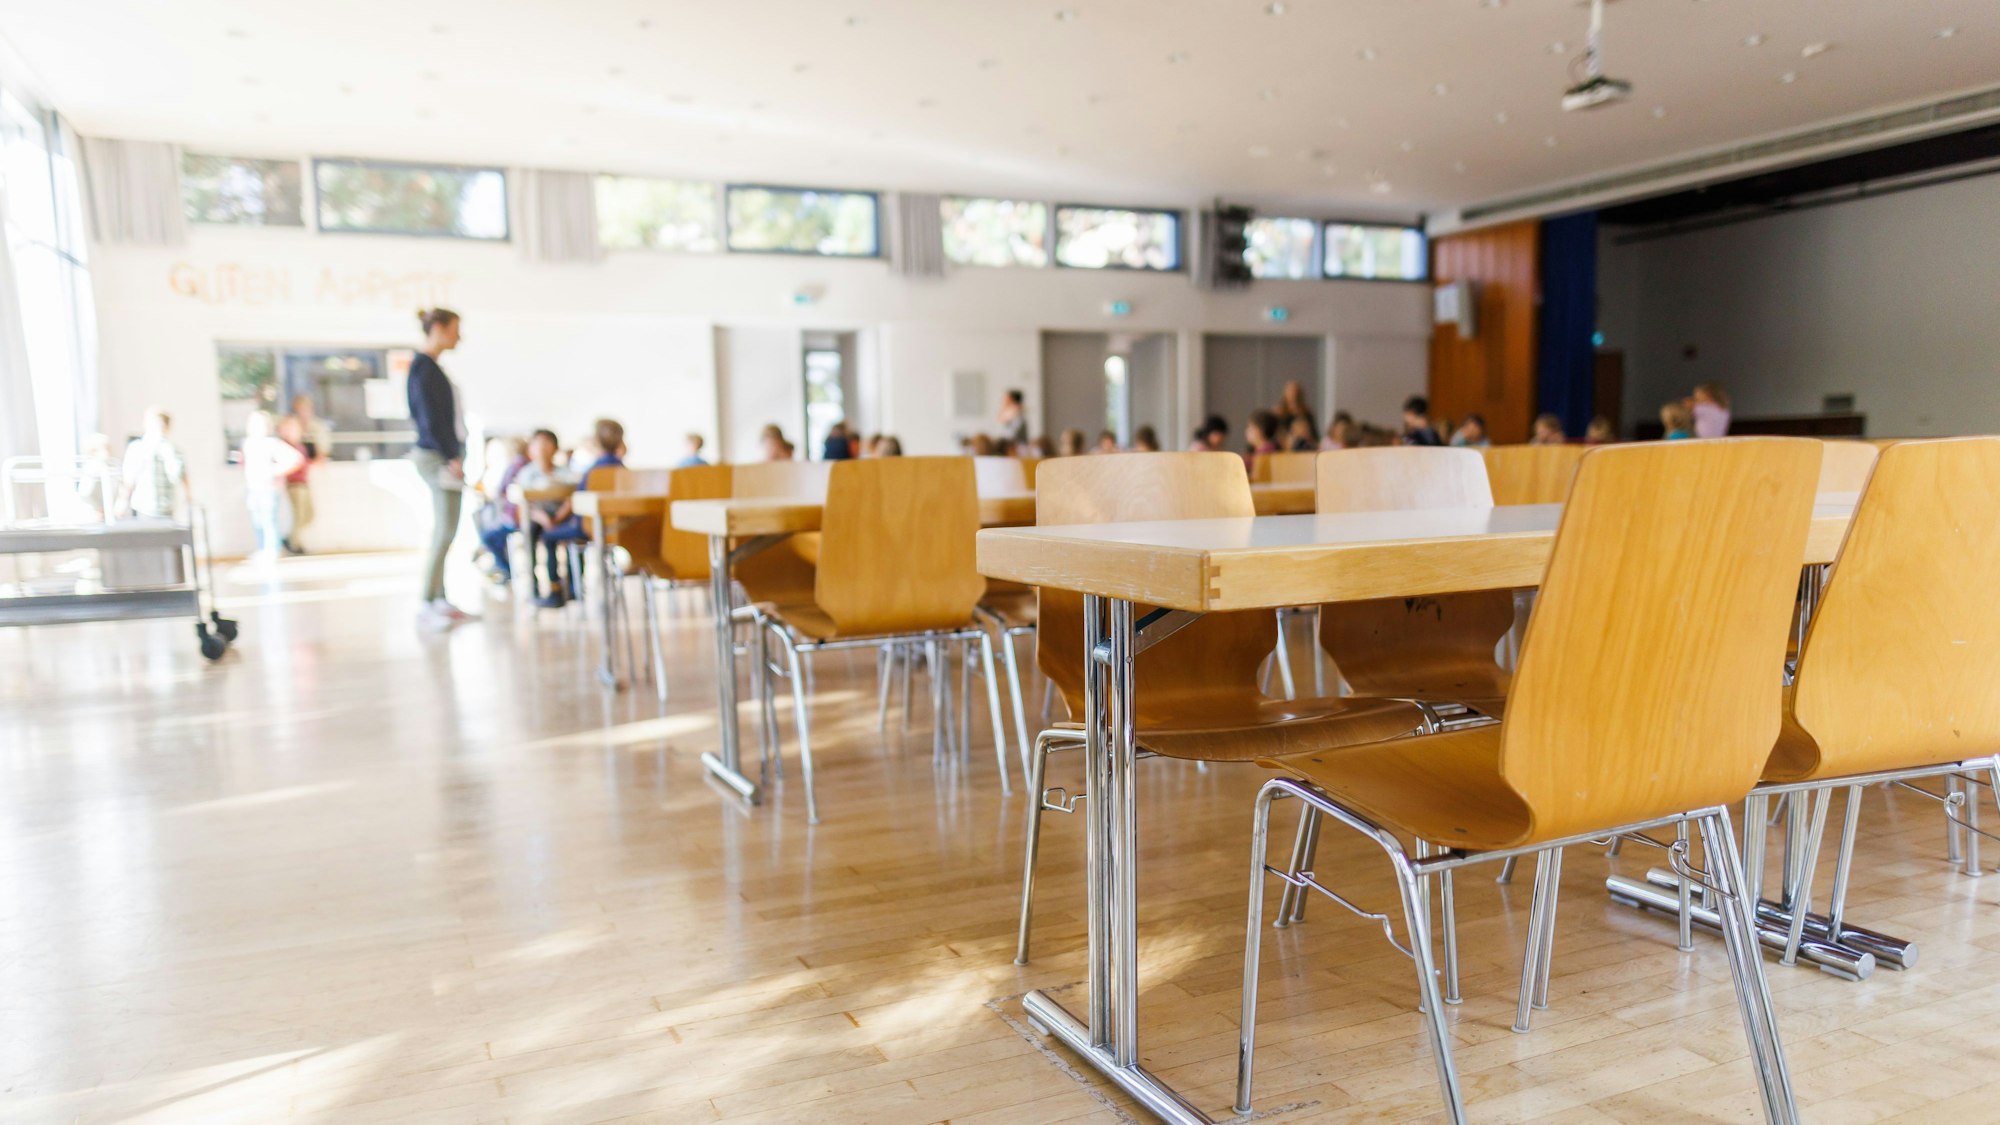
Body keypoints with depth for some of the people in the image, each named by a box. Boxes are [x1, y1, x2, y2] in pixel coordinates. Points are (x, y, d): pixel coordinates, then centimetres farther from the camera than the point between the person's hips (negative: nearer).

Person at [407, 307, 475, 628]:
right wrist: (451, 457, -15)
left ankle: (439, 600, 16)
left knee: (445, 531, 11)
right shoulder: (424, 367, -12)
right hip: (438, 457, -10)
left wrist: (453, 453, 14)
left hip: (443, 455, 10)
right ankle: (427, 607, -7)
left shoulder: (429, 366, 16)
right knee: (444, 532, -10)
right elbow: (431, 418, -16)